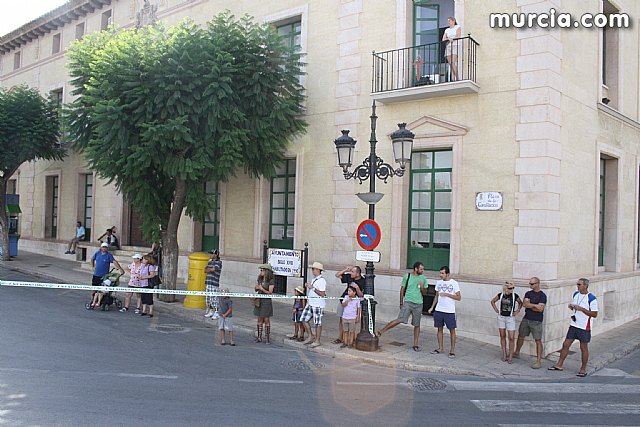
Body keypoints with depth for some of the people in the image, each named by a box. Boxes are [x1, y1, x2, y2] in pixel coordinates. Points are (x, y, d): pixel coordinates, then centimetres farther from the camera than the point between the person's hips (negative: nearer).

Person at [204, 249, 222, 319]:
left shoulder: (219, 262, -9)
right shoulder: (210, 261, 15)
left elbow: (212, 269, -19)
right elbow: (205, 270, 13)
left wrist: (208, 269, 0)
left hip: (215, 284, -8)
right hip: (208, 283, 8)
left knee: (214, 299, -8)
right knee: (208, 298, 12)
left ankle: (216, 313, -3)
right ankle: (210, 311, 22)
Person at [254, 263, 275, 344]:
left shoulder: (271, 281, -10)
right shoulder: (260, 279, 8)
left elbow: (270, 292, -11)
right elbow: (256, 289, 16)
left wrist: (262, 289, -21)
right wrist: (257, 288, -6)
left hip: (266, 301, -5)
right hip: (259, 301, 5)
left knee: (266, 320, 0)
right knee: (260, 319, 9)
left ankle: (267, 337, 7)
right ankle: (259, 337, 15)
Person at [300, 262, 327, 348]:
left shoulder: (321, 280, -13)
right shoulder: (313, 279, 16)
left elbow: (322, 294, -20)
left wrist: (312, 288, -21)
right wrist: (308, 286, 9)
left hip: (318, 304, -9)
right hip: (310, 303, 9)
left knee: (318, 323, 1)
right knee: (304, 319, 7)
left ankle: (317, 341, 11)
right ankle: (311, 337, 19)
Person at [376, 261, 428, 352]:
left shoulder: (423, 278, 6)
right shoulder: (407, 276, -1)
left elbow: (424, 293, 11)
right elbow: (402, 290, 4)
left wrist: (422, 287, -11)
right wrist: (401, 303, 1)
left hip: (418, 304, 3)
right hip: (408, 302, -3)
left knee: (417, 325, 6)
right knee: (400, 320, -14)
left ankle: (416, 344, 14)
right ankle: (381, 332, -8)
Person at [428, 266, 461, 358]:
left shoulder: (454, 283, -7)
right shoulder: (438, 282, 8)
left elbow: (459, 297, -9)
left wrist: (447, 294, -18)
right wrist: (432, 307, 10)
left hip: (450, 311, -5)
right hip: (438, 310, 5)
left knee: (452, 330, 1)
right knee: (440, 329, 10)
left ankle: (452, 350, 8)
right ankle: (440, 348, 21)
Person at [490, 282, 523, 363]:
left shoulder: (515, 296, -7)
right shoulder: (500, 295, -4)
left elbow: (520, 303, 13)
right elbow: (492, 301, 14)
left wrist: (517, 311, 1)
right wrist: (496, 310, 5)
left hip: (510, 318, -2)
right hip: (501, 317, 2)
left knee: (511, 338, -5)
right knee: (502, 336, 9)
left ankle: (510, 357, 4)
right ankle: (504, 355, 20)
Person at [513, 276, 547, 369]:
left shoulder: (542, 295, -8)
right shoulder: (528, 293, 8)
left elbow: (540, 309, -17)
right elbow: (525, 304, -6)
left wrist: (529, 306, -8)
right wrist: (535, 305, -15)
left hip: (536, 321, -6)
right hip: (526, 319, 6)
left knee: (538, 340, -4)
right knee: (520, 336, 16)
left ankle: (538, 361, -1)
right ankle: (516, 353, 35)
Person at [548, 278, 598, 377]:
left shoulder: (591, 298, -14)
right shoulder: (575, 294, 7)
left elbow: (594, 314, -15)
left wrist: (581, 309, -23)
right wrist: (571, 307, -2)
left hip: (584, 327, -6)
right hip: (573, 325, 6)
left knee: (584, 348, 6)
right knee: (566, 344, 7)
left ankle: (583, 369, 19)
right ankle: (559, 365, 16)